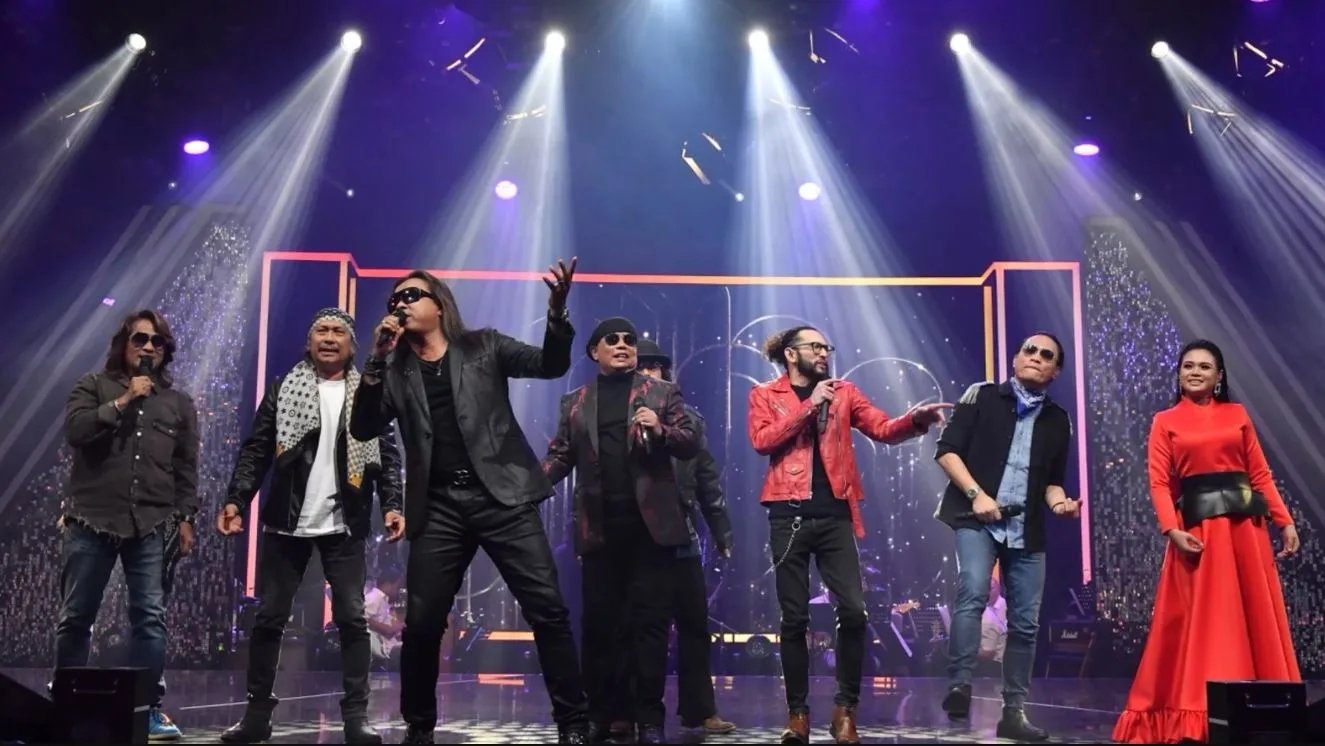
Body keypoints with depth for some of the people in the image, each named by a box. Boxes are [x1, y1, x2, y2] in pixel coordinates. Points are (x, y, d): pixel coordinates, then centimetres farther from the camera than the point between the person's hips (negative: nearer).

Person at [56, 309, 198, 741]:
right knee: (76, 617, 5)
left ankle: (149, 707, 0)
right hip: (91, 520, -1)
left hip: (151, 526, 1)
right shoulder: (93, 386, 9)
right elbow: (73, 430, -8)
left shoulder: (179, 403, 14)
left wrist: (185, 517, 6)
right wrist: (122, 402, -12)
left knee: (151, 618, -5)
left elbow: (186, 467, 13)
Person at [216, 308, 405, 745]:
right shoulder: (283, 389, 7)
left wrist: (392, 505, -10)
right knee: (269, 618, 4)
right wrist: (236, 500, -10)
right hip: (286, 522, 1)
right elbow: (257, 449, 2)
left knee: (351, 619, -3)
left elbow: (387, 455, 4)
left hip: (345, 526, 0)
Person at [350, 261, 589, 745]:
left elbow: (551, 365, 0)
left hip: (501, 495, -2)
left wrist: (557, 312, -20)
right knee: (421, 622, 1)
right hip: (438, 507, 2)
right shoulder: (396, 371, 14)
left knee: (547, 609, -7)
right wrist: (377, 359, -7)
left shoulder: (484, 346, 9)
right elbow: (363, 429, 4)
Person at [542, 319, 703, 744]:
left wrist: (662, 431, -17)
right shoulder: (574, 403, 14)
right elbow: (561, 455, 10)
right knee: (599, 621, 6)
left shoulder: (662, 393, 9)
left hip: (651, 524, -2)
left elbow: (691, 445, 3)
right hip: (600, 527, 2)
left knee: (650, 622, -1)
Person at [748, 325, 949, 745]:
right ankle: (797, 711, 13)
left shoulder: (844, 392, 14)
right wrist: (808, 405, -9)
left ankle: (846, 708, 6)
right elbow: (762, 441, -8)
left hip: (835, 515, 2)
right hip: (789, 516, -2)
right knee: (794, 617, 3)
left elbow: (883, 429, 3)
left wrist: (915, 420, -17)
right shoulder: (765, 395, 9)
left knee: (853, 610, -7)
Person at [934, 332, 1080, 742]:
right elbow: (947, 450, -3)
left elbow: (1052, 479, 18)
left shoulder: (1057, 420, 14)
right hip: (977, 518, -4)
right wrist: (976, 493, -14)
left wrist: (1059, 501, -5)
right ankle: (959, 686, -25)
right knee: (973, 593, -28)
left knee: (1025, 621, 5)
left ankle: (1014, 712, 15)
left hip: (1026, 529, 5)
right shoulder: (982, 396, 3)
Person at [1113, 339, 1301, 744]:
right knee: (1203, 617, -1)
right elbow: (1159, 483, -2)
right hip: (1197, 527, -2)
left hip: (1245, 524, 3)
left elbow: (1260, 473, 9)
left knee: (1257, 614, 5)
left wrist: (1285, 521, 0)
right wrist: (1173, 530, -16)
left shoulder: (1237, 414, 12)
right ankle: (1202, 712, 3)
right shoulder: (1165, 422, 6)